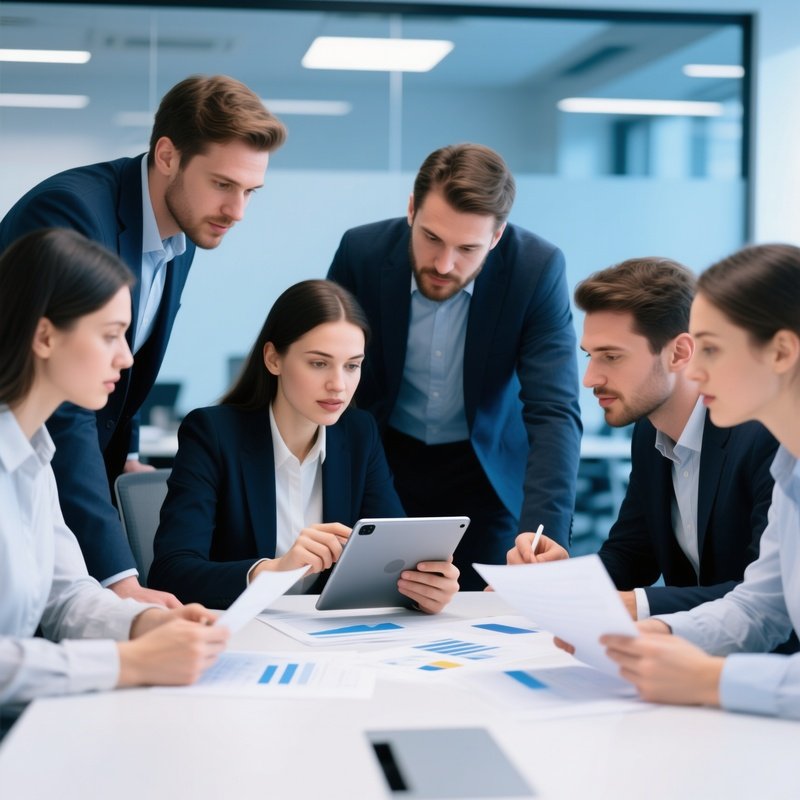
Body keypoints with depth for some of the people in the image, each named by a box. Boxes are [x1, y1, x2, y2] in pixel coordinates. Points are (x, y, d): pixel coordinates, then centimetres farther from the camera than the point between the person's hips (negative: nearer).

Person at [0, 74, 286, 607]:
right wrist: (120, 577, -37)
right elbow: (60, 410, -34)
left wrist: (126, 454, 8)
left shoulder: (185, 225, 1)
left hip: (84, 472, 8)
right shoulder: (70, 211, -27)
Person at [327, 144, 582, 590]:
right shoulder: (362, 251, -18)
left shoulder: (537, 269, -22)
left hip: (487, 470, -1)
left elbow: (554, 413, -26)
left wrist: (540, 539, -39)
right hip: (381, 465, 1)